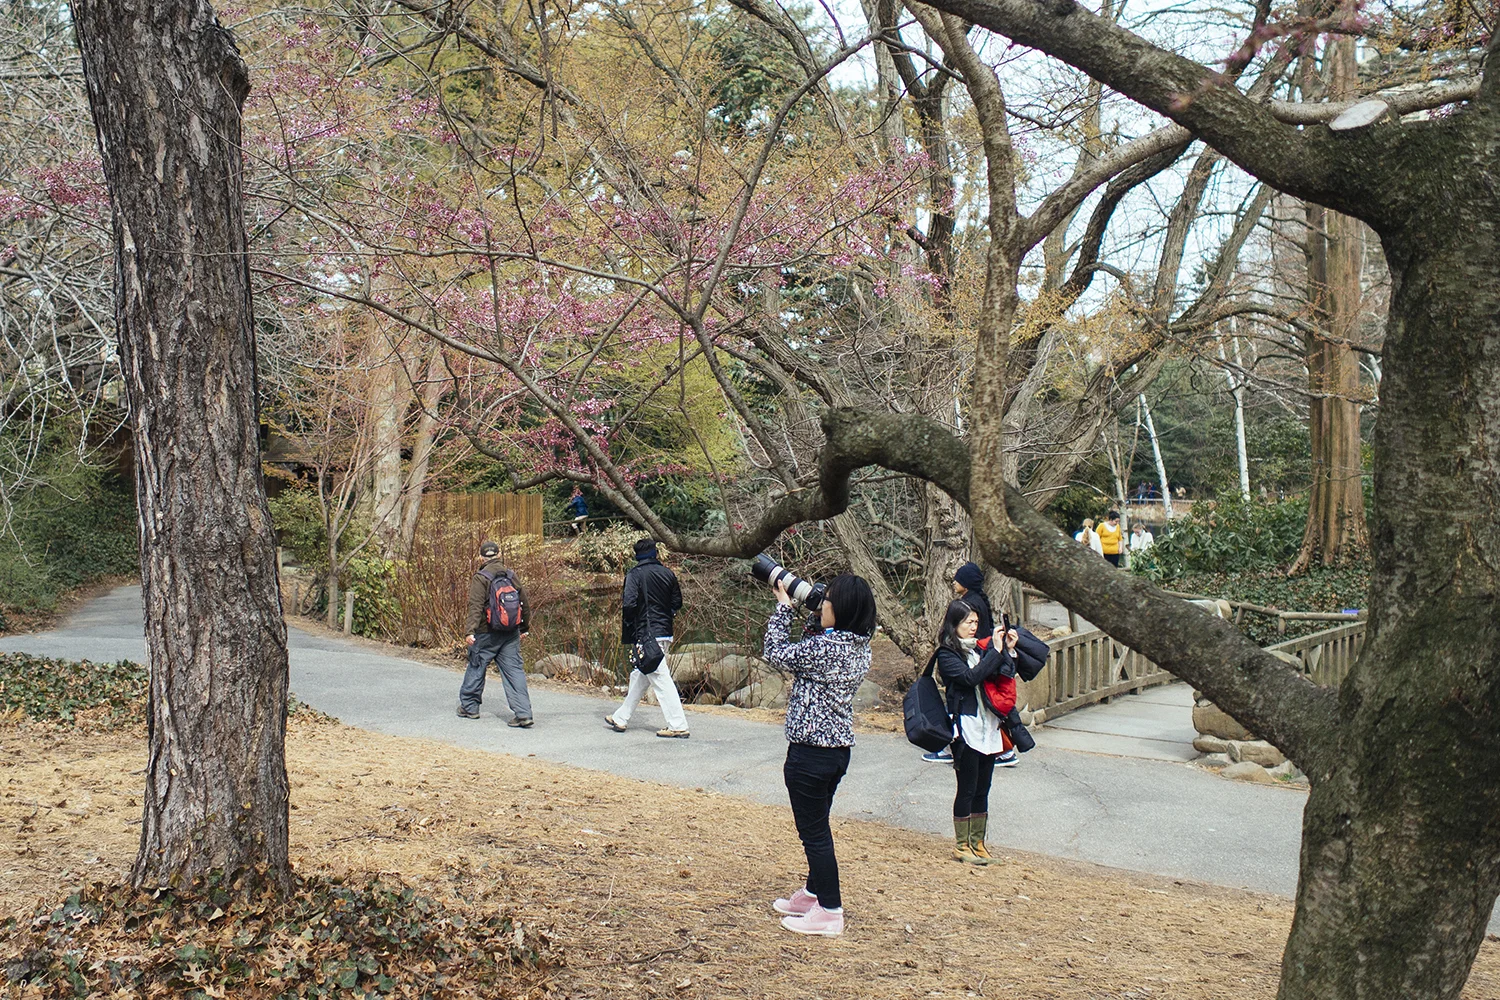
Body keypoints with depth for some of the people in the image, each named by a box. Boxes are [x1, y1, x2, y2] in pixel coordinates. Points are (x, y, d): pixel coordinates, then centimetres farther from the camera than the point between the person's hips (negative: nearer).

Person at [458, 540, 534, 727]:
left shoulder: (480, 578, -9)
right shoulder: (511, 576, 6)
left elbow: (475, 606, -18)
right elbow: (525, 604, 12)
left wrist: (471, 630, -20)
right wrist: (524, 628, 23)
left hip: (487, 634, -4)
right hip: (511, 634, 4)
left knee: (476, 667, 14)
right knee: (514, 670, 2)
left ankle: (469, 706, 28)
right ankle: (523, 713, -7)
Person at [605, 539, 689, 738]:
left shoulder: (635, 574, -9)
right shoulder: (668, 573, 7)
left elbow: (629, 604, -17)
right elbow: (677, 603, 10)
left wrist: (627, 636, -8)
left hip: (647, 634, -7)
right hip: (665, 632, 7)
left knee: (661, 679, -6)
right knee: (639, 676, 17)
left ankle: (678, 726, -9)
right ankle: (620, 719, 27)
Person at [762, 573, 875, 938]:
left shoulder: (826, 646, -23)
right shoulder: (858, 646, 3)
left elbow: (776, 654, -10)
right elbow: (808, 651, 16)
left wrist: (783, 608, -1)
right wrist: (810, 611, 7)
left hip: (810, 753, -9)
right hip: (839, 747, 9)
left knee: (814, 831, 3)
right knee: (817, 826, 22)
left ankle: (830, 912, 12)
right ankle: (812, 894, 37)